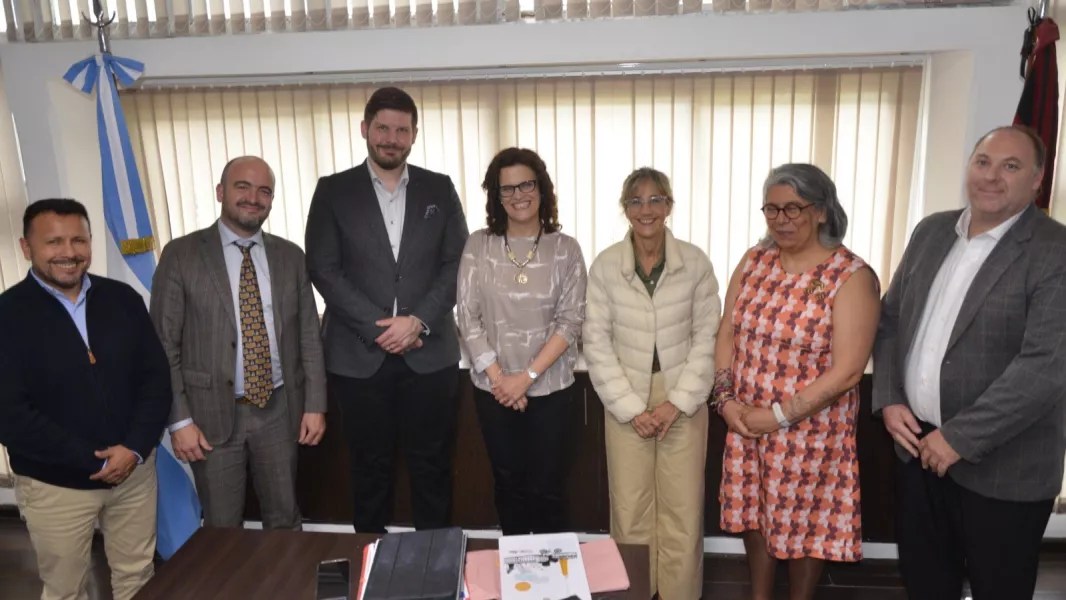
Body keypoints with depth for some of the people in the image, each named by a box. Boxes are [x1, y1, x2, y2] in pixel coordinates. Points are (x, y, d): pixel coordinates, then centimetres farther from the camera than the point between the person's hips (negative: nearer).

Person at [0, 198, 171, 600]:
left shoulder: (123, 299, 1)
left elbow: (156, 376, 1)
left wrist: (135, 448, -12)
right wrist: (93, 460, -16)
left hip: (134, 469, 3)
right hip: (55, 483, -3)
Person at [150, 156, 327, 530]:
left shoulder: (290, 256, 5)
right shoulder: (181, 255, -4)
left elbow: (309, 335, 6)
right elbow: (164, 344, -5)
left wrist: (314, 404, 1)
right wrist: (179, 419, -9)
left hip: (279, 410, 3)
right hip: (213, 414, -2)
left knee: (285, 520, 16)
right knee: (222, 530, 12)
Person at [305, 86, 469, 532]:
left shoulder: (439, 189, 6)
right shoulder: (333, 191, 2)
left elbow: (456, 265, 1)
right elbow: (324, 270, -3)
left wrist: (418, 321, -12)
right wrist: (379, 329, -12)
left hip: (430, 353, 1)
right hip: (359, 354, 0)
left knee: (431, 464, 11)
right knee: (370, 465, 12)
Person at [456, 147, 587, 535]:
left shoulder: (565, 249, -3)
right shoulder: (478, 246, -2)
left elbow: (570, 322, -7)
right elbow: (467, 317, -4)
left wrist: (527, 376, -13)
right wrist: (498, 377, -10)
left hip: (550, 388, -1)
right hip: (494, 389, 1)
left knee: (546, 488, 6)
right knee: (509, 485, 14)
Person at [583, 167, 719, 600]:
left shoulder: (695, 263, -3)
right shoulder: (605, 266, -4)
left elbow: (707, 337, -2)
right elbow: (597, 343, -4)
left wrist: (678, 402, -9)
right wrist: (632, 408, -9)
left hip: (684, 403, 0)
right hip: (626, 404, 0)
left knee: (682, 515, 5)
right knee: (630, 515, 7)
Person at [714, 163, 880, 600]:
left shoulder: (852, 277, -15)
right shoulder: (754, 262, 1)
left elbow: (846, 371, -19)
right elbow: (727, 334, 4)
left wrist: (780, 416, -18)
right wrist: (725, 399, -8)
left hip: (810, 429, -4)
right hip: (746, 423, 5)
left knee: (803, 523, 13)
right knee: (752, 513, 18)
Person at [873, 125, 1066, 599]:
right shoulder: (931, 231, 6)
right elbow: (890, 319, 10)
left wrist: (961, 438, -20)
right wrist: (888, 400, -2)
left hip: (1001, 468, -5)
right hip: (918, 445, 5)